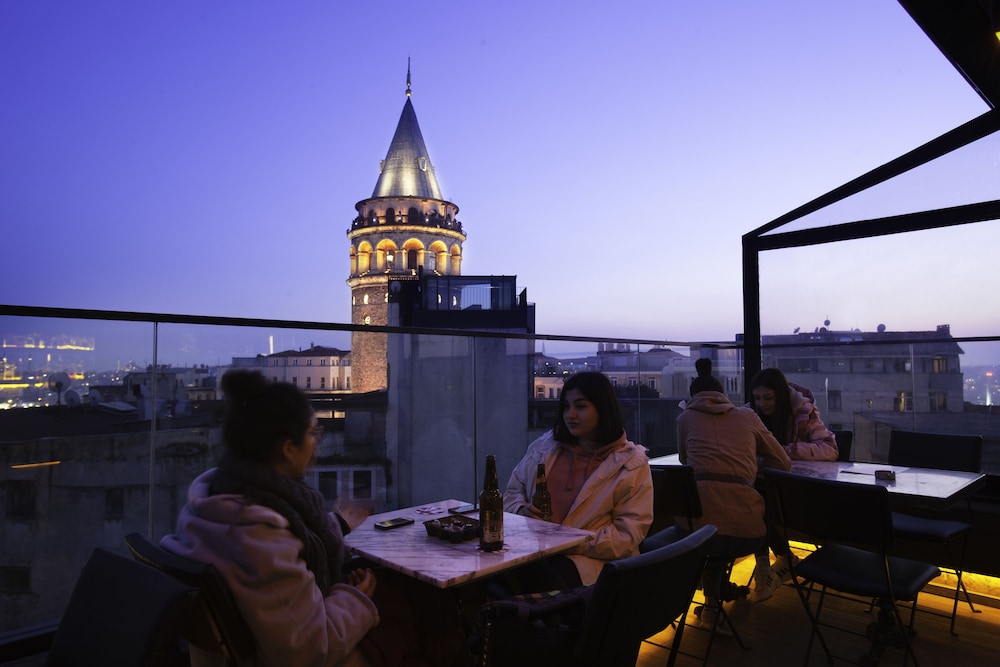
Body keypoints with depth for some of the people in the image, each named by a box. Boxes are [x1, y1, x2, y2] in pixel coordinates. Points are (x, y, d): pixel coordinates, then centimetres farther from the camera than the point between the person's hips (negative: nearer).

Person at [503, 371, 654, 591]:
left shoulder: (631, 463, 3)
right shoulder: (545, 446, 17)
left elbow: (627, 536, -3)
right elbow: (513, 493, 25)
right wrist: (522, 510, -1)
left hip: (588, 557, -3)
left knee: (543, 576, -38)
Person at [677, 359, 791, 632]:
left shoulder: (686, 417, 17)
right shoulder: (748, 416, 18)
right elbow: (784, 463, 23)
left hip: (697, 525, -1)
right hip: (746, 530, 1)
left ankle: (714, 600, 34)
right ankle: (714, 603, 31)